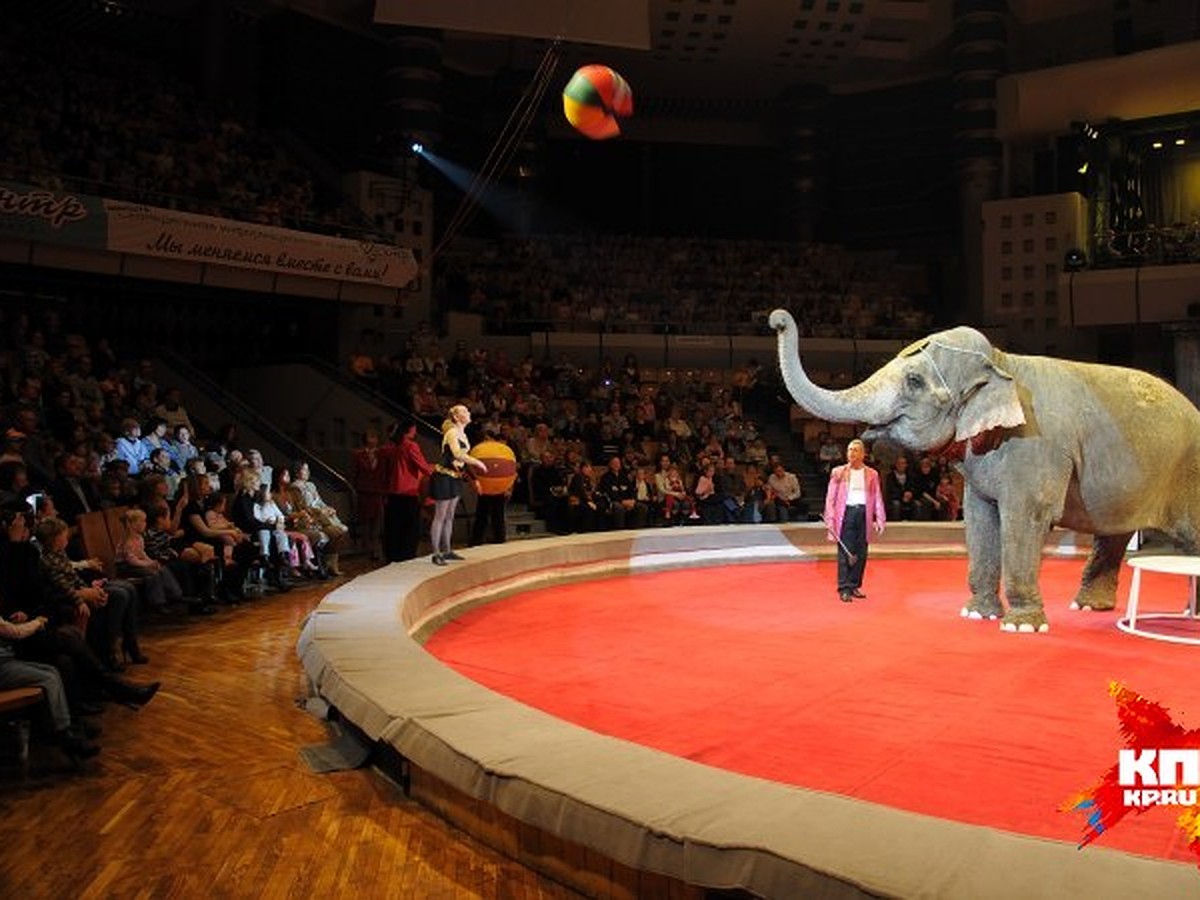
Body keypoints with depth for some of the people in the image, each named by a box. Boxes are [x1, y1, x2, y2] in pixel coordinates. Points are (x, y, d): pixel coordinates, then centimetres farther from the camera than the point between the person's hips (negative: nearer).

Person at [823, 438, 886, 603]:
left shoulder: (871, 474, 10)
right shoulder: (838, 472, 5)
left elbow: (877, 498, 10)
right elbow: (831, 497, 2)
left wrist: (880, 519, 0)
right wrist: (830, 520, -6)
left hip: (864, 515, 2)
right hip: (846, 513, -2)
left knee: (861, 553, 6)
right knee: (845, 552, -6)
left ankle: (855, 586, 17)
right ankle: (844, 589, -3)